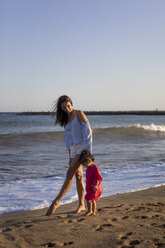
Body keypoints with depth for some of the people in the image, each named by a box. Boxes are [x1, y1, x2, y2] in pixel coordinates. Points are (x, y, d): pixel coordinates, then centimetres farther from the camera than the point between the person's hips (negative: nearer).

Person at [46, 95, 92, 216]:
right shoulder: (66, 119, 13)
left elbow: (87, 131, -12)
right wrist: (70, 156, 13)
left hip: (83, 147, -7)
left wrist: (87, 151, -17)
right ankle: (82, 205, 14)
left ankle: (56, 201, -16)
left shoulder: (79, 113, -7)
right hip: (74, 148, 7)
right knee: (78, 176, 7)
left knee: (70, 173, -15)